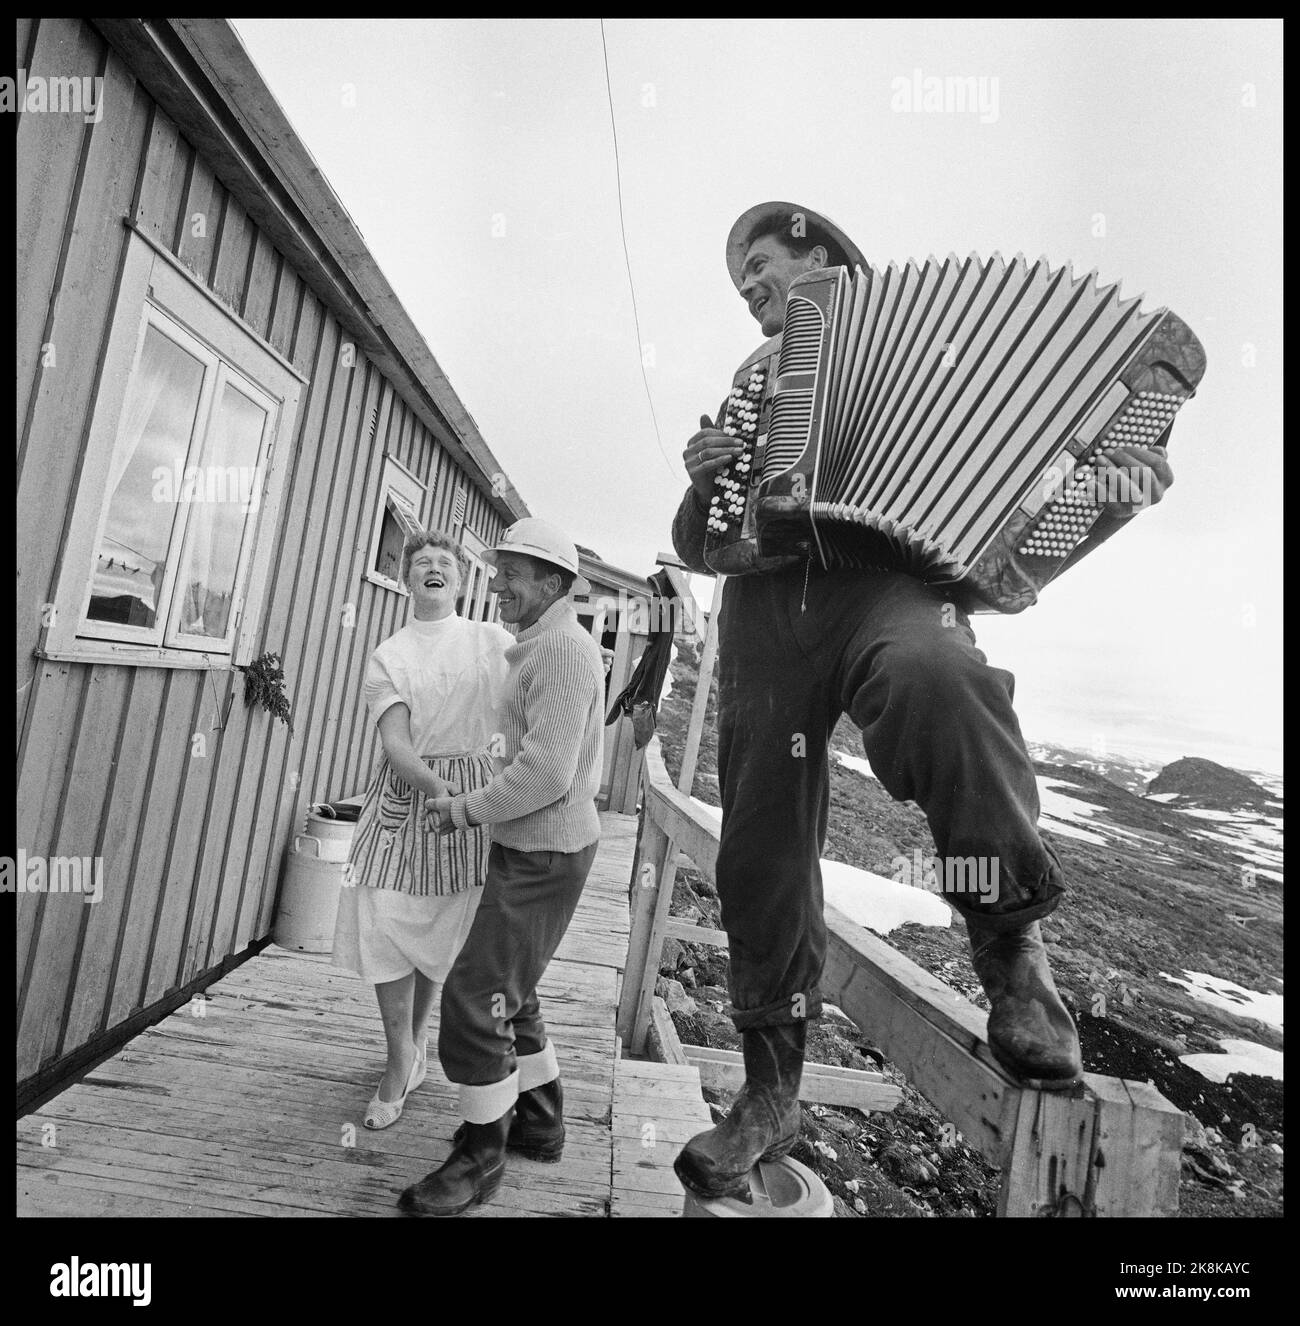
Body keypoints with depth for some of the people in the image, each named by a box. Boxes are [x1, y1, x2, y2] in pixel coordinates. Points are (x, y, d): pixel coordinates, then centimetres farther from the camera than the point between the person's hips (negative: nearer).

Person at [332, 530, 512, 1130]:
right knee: (385, 923, -2)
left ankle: (414, 1041, 36)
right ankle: (402, 1058, 20)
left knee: (441, 927, 9)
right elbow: (395, 741, -8)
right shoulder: (388, 655, 3)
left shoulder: (495, 640, 3)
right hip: (405, 789, 1)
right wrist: (436, 787, -26)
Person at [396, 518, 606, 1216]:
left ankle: (480, 1155, 21)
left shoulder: (565, 649, -18)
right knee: (509, 992, 20)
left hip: (544, 856, -10)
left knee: (475, 996, -1)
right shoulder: (541, 648, 15)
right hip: (531, 847, 10)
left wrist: (466, 809, -13)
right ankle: (539, 1123, 38)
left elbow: (546, 772, -26)